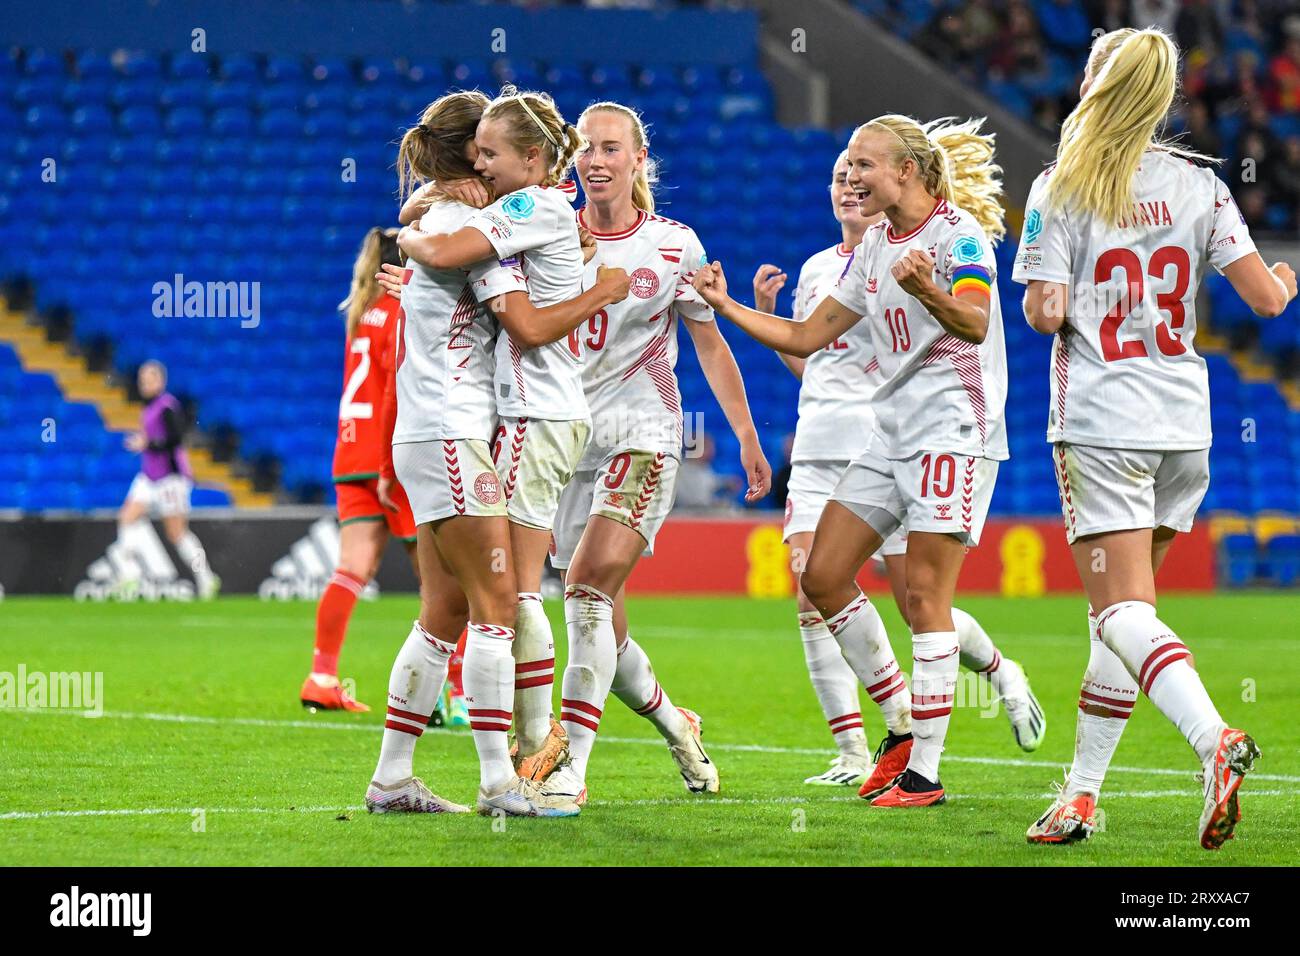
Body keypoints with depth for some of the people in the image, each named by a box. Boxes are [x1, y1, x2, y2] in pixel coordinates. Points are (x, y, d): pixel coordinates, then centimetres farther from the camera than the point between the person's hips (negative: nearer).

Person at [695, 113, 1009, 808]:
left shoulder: (959, 233, -10)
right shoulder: (873, 249, 15)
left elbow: (974, 323, -27)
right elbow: (805, 338, 18)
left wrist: (928, 290, -47)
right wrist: (726, 306, 9)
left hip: (956, 430, -9)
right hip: (892, 434, 9)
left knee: (924, 594, -11)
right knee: (822, 576, 3)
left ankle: (924, 771, -7)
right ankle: (901, 723, 16)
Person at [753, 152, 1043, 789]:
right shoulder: (817, 268, 17)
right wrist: (764, 312, 12)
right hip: (818, 449, 5)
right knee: (811, 593, -11)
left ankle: (1000, 672, 29)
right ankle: (853, 755, -8)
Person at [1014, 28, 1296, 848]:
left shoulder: (1060, 189, -5)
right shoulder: (1197, 183, 4)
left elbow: (1044, 315, -11)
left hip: (1100, 422, -4)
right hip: (1184, 422, 4)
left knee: (1122, 612, -9)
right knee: (1121, 610, 13)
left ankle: (1214, 739, -34)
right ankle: (1080, 797, 14)